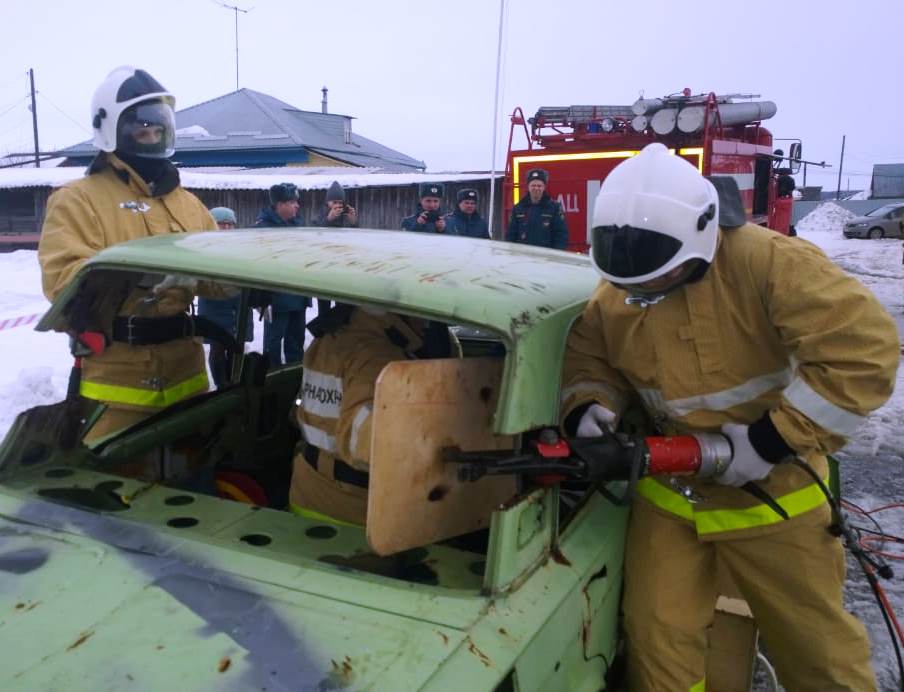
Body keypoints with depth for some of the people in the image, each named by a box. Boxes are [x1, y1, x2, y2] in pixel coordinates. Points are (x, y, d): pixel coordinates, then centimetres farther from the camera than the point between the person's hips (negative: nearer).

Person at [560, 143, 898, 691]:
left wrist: (774, 439, -25)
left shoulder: (766, 263, -23)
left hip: (772, 493, -3)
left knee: (817, 646, 16)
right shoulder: (613, 296, -6)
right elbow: (588, 364, 7)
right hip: (668, 494, 3)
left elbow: (867, 351, -25)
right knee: (657, 638, 6)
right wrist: (588, 409, -17)